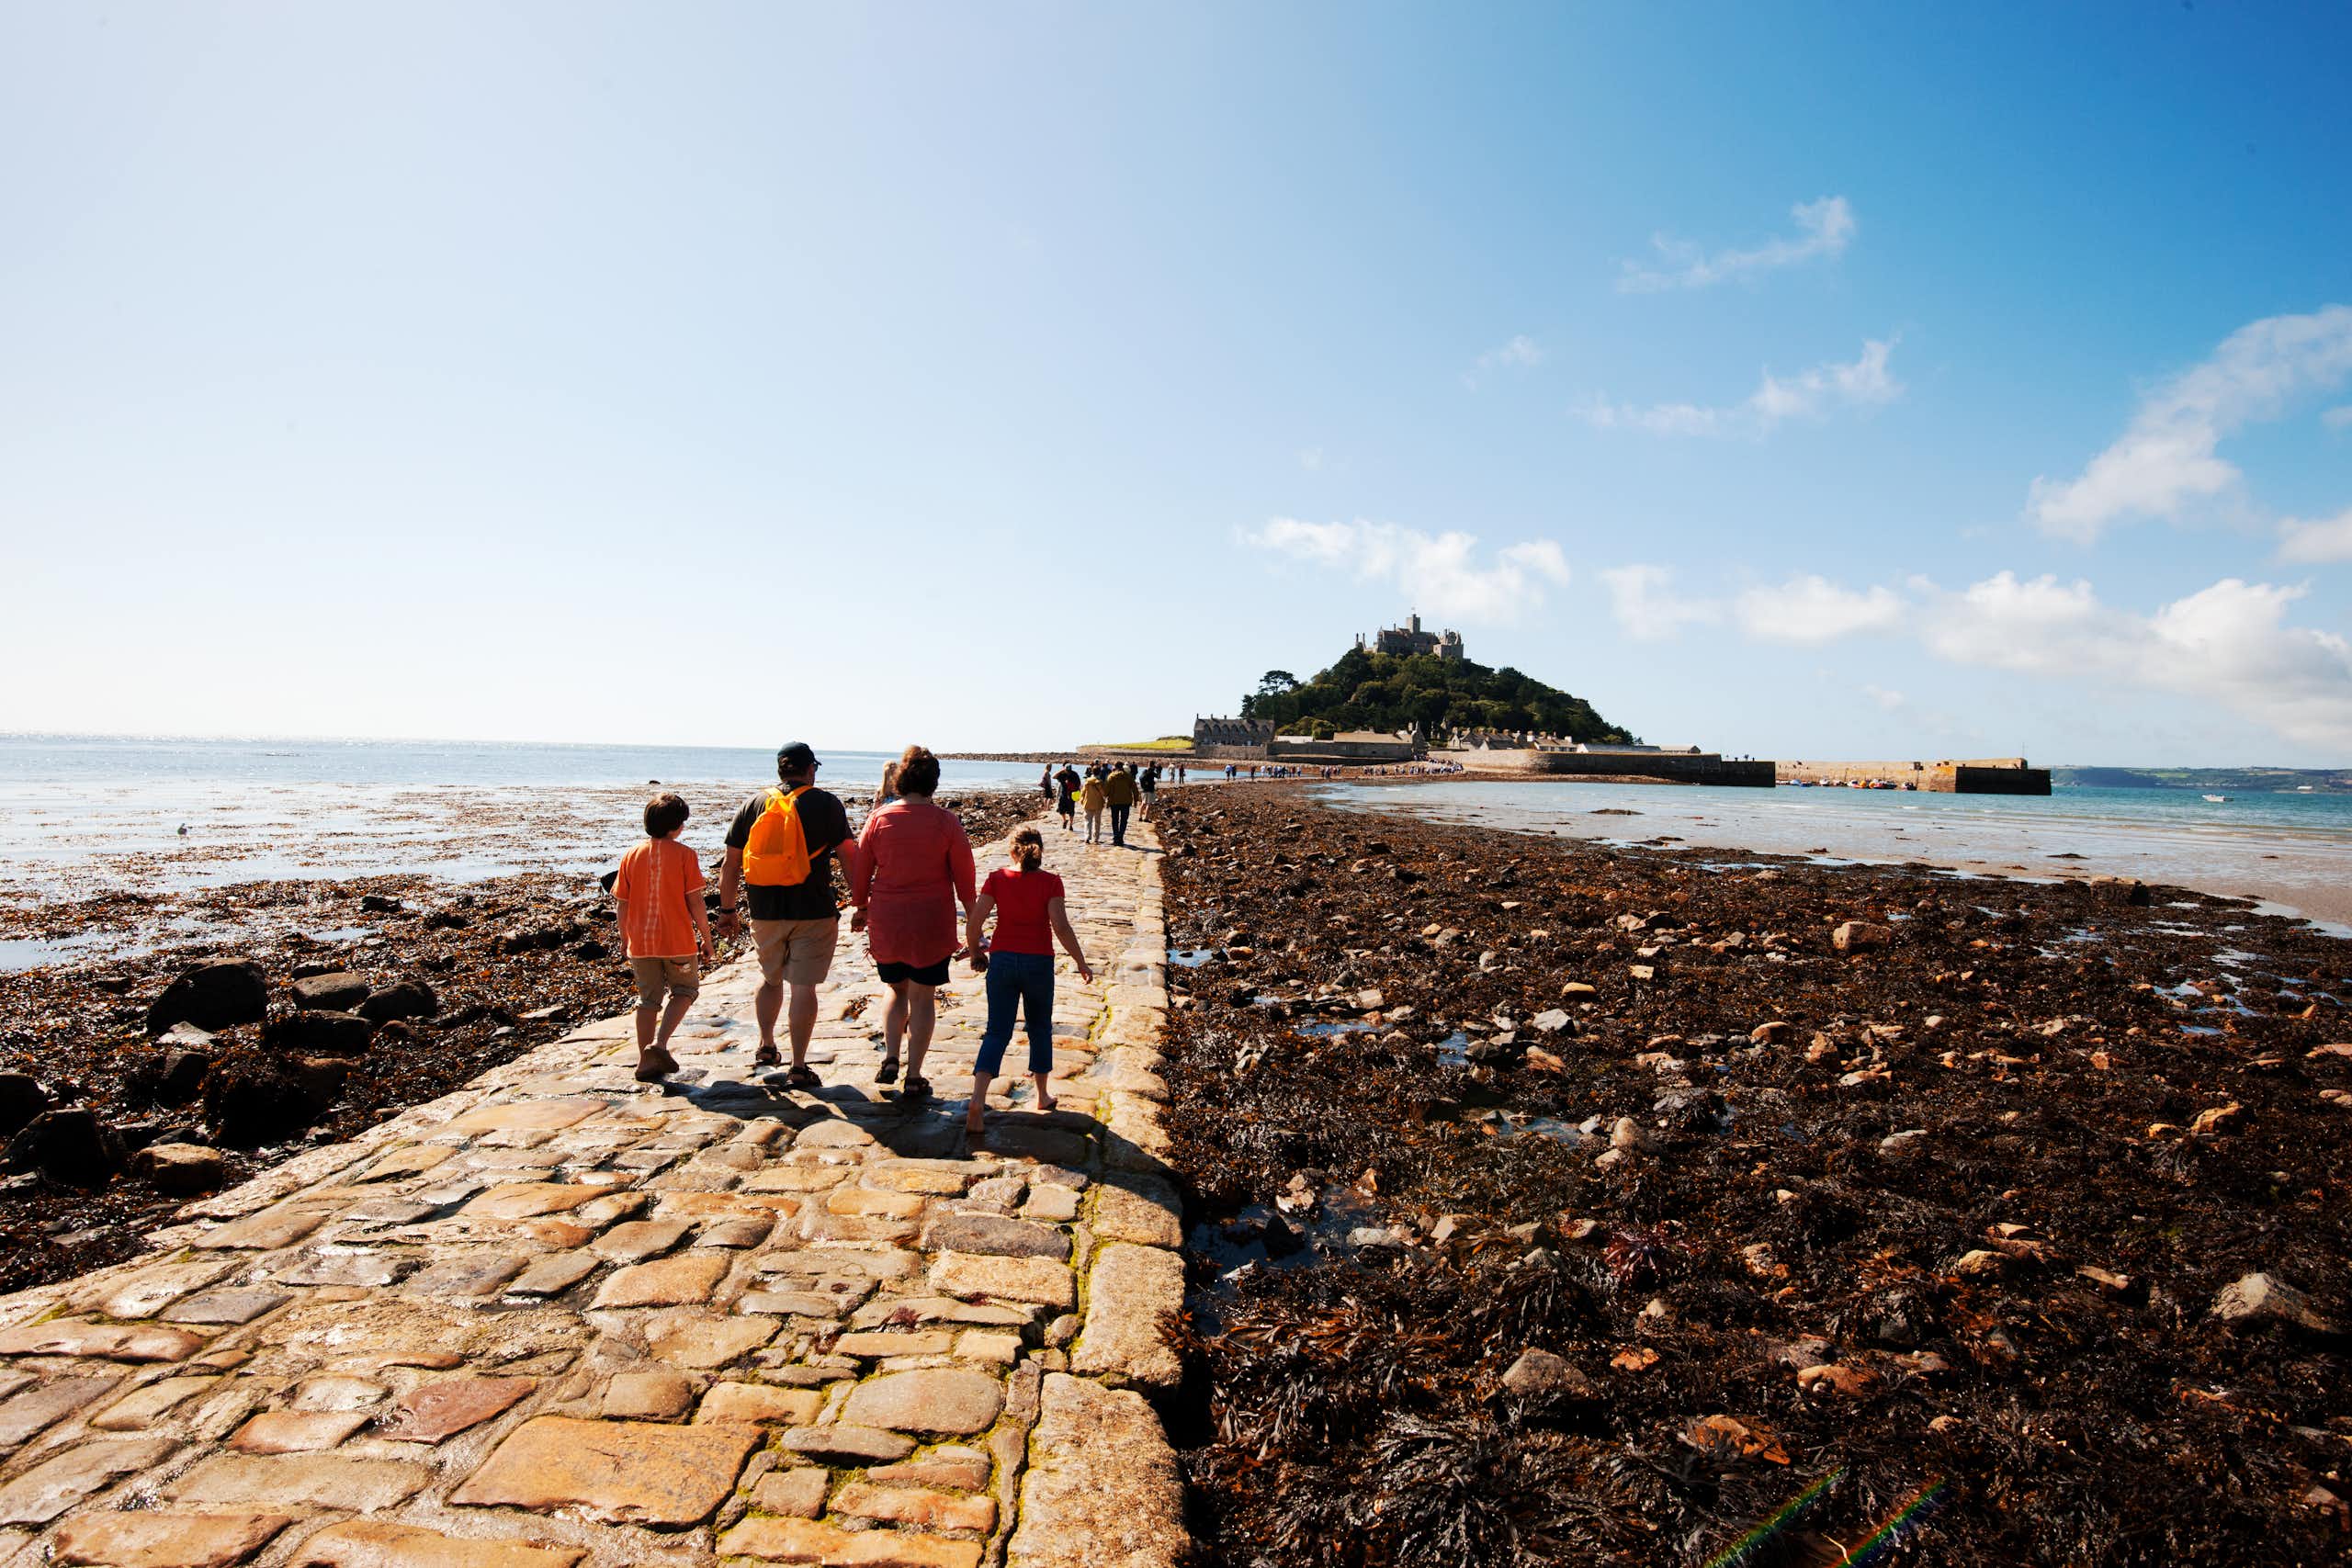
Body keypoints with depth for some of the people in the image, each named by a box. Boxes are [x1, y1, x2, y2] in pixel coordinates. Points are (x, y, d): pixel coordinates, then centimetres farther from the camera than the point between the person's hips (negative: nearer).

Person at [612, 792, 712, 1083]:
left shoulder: (632, 855, 3)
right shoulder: (683, 854, -8)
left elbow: (622, 903, 6)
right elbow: (695, 901, -9)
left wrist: (624, 939, 18)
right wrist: (706, 936, 1)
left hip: (641, 942, 4)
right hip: (678, 939, -4)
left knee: (648, 999, 15)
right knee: (684, 991, 15)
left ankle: (646, 1062, 16)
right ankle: (659, 1044, -4)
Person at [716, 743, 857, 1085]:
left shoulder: (753, 804, 6)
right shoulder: (824, 803, -4)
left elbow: (731, 863, 8)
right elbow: (848, 855, -5)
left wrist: (727, 909, 16)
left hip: (765, 912, 4)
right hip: (813, 912, -4)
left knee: (771, 978, 24)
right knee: (803, 986, 1)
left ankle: (766, 1046, 33)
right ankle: (798, 1068, 4)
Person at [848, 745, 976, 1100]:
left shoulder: (879, 818, -3)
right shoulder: (947, 821, -7)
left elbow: (860, 869, 4)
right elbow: (963, 874, -1)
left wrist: (861, 907, 19)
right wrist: (971, 913, 13)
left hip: (886, 923, 2)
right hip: (932, 924, -2)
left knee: (897, 990, 21)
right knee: (922, 997, 7)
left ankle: (890, 1058, 7)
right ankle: (914, 1077, 9)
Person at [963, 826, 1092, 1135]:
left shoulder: (997, 878, -2)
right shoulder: (1050, 882, -7)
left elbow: (975, 921, -6)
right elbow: (1061, 927, -14)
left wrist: (975, 953, 10)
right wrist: (1081, 963, -5)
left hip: (1002, 960, 1)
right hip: (1039, 962, -1)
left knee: (997, 1033, 4)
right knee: (1040, 1029, 18)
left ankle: (978, 1099, -13)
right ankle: (1043, 1095, 29)